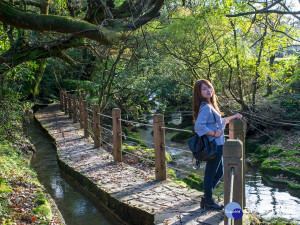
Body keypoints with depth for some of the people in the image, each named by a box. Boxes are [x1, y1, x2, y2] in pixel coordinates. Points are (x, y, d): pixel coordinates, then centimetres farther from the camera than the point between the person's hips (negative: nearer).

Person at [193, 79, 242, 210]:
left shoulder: (210, 106, 12)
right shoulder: (206, 107, -19)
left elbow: (219, 122, 26)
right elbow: (199, 126, -30)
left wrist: (233, 117, 28)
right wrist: (214, 133, -21)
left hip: (217, 146, 10)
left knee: (219, 173, 20)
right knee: (210, 174, 4)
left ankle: (206, 198, 29)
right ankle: (208, 202, 19)